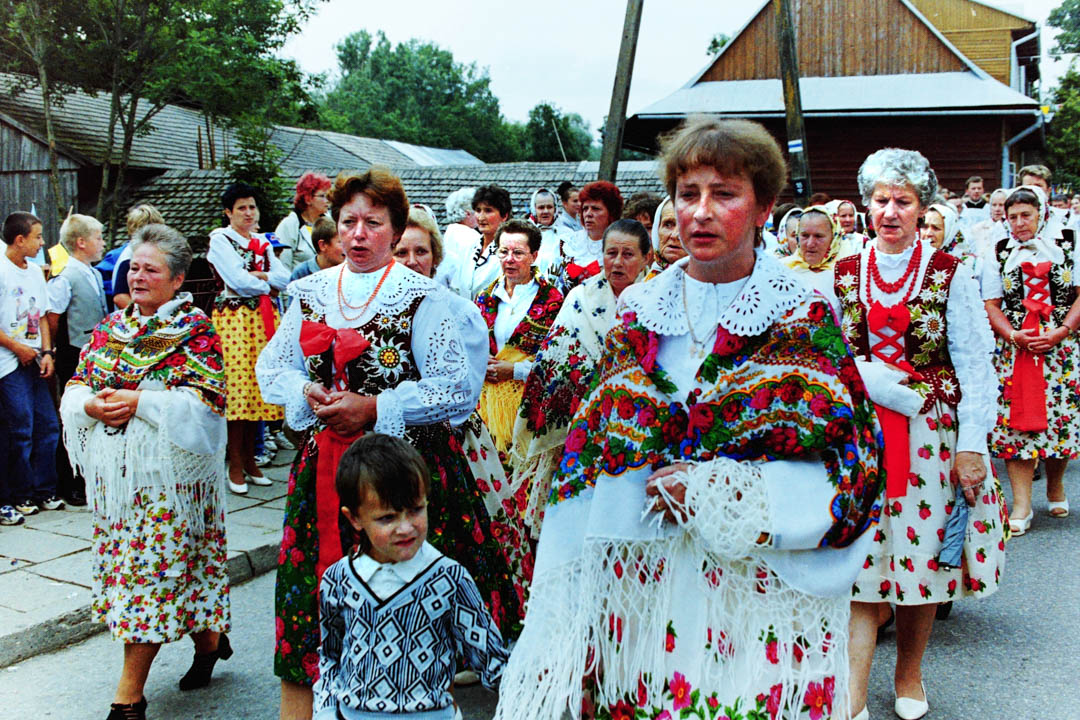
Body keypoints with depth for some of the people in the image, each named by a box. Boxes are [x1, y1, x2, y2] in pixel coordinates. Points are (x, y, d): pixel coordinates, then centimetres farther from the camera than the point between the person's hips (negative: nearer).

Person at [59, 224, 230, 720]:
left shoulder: (195, 330, -6)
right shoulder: (110, 326, 12)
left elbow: (205, 402, -16)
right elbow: (77, 386, 11)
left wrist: (139, 403, -21)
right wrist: (92, 404, -11)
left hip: (168, 470, -6)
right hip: (115, 469, 6)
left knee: (152, 567, -4)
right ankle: (208, 639, 33)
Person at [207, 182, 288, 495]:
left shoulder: (262, 241, 19)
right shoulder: (220, 240, 1)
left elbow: (285, 277, 7)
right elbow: (238, 281, -12)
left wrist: (258, 275, -8)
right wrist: (268, 285, 1)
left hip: (263, 318, 5)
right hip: (234, 317, -5)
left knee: (258, 387, 4)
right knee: (238, 389, -7)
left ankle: (250, 459, 13)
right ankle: (236, 465, 1)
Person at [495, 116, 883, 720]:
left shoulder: (804, 319, -3)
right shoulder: (640, 308, 7)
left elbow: (850, 469, -7)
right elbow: (590, 449, 10)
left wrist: (716, 492, -15)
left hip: (755, 594, -3)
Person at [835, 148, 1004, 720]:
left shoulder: (950, 274, 1)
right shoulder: (843, 275, 7)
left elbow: (974, 365, -1)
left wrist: (971, 445, -7)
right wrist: (896, 387, -5)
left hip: (932, 433, 0)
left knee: (923, 554, 7)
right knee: (861, 558, -4)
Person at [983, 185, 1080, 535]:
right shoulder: (1001, 253, 7)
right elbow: (991, 304, 5)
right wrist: (1014, 335, -10)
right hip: (1015, 349, 1)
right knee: (1016, 420, -5)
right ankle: (1022, 505, -1)